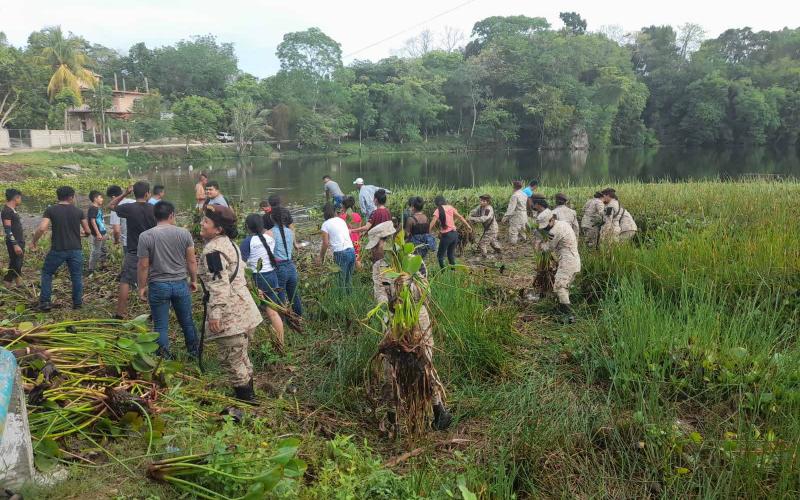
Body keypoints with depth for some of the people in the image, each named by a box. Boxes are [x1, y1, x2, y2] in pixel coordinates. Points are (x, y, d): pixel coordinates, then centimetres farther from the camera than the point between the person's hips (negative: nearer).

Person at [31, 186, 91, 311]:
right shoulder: (78, 211, 2)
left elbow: (41, 228, -14)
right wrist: (84, 234, 30)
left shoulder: (50, 210, -4)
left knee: (47, 273, 17)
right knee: (77, 276, 12)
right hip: (75, 249, 1)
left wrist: (33, 242, 2)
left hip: (57, 250, -1)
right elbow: (87, 231, 7)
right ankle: (78, 303, 15)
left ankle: (45, 302, 13)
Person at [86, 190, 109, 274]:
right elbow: (92, 221, -19)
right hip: (96, 235, -10)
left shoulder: (99, 208, 14)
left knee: (104, 251, 17)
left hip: (101, 233, 10)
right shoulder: (92, 208, -14)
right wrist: (98, 233, -23)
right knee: (95, 252, -4)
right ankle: (91, 269, 3)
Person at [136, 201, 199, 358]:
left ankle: (165, 358, 14)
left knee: (161, 326, 9)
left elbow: (143, 266, -7)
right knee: (187, 322, 17)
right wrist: (194, 280, 14)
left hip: (158, 286, -2)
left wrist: (142, 287, 4)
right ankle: (194, 352, 31)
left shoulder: (145, 236, -9)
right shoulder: (184, 233, -4)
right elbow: (192, 261, 0)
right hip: (181, 284, 2)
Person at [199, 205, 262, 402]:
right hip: (245, 308, 10)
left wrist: (214, 314, -23)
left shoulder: (212, 251, -16)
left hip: (230, 316, -10)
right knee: (241, 356, 21)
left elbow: (218, 286, -23)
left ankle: (244, 398, 11)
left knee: (231, 359, 2)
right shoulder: (229, 243, 13)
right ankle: (249, 395, 32)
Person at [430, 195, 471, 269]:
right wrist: (468, 225, 23)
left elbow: (432, 223, -17)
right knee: (451, 254, 21)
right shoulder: (450, 207, 6)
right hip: (455, 234, 6)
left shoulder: (438, 210, -9)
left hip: (446, 235, -6)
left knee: (440, 255, 7)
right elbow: (460, 217, 13)